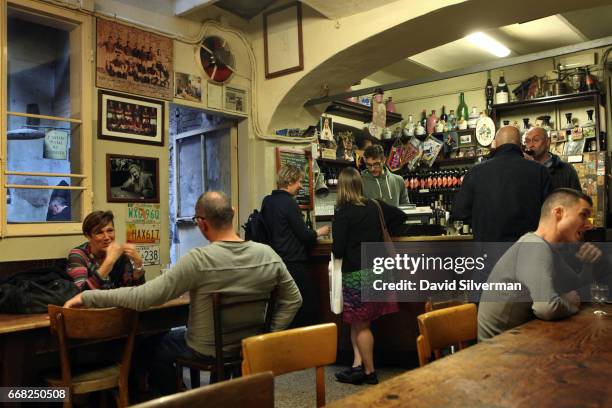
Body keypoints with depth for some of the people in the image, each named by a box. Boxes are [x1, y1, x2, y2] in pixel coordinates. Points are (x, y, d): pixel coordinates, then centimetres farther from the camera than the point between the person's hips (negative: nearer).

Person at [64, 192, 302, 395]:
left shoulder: (199, 260, -28)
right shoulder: (268, 255, -14)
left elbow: (142, 298, -25)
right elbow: (293, 300, -4)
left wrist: (88, 297, -15)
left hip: (206, 351, -5)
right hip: (251, 347, 5)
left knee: (153, 346, 25)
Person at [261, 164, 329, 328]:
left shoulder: (267, 201, 7)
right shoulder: (289, 203, -16)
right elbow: (304, 235, -15)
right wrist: (319, 232, 4)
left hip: (277, 260, 9)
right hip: (294, 262, -8)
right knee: (308, 303, 2)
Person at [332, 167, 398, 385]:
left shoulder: (343, 212, -14)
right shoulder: (374, 207, 3)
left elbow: (338, 250, -16)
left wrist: (337, 250, 7)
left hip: (356, 273, -6)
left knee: (360, 324, 7)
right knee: (358, 321, 16)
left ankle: (369, 372, 17)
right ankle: (358, 365, 14)